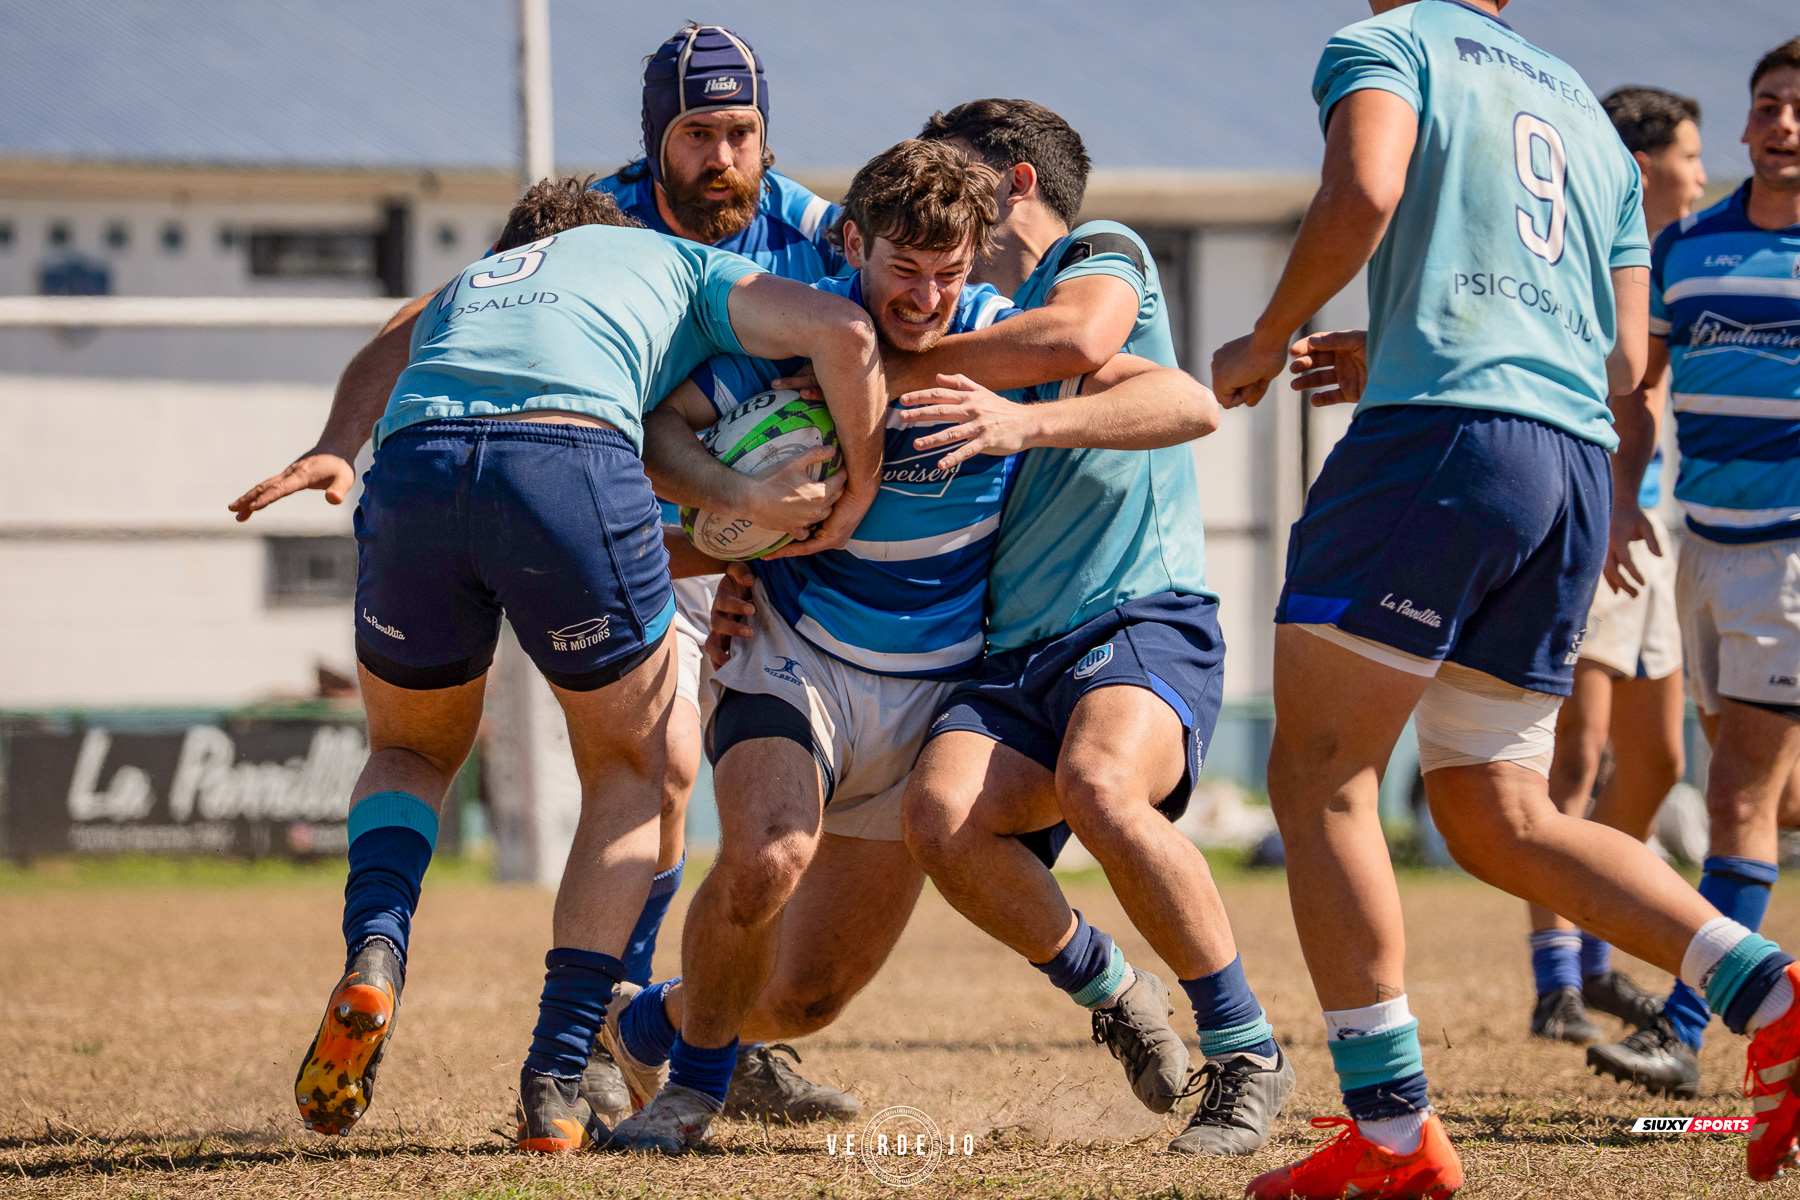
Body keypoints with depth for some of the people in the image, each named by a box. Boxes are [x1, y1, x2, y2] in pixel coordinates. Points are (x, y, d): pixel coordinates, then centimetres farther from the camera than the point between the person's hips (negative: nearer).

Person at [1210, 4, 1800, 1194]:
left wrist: (1267, 342, 0)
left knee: (1320, 776, -2)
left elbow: (1364, 196, -15)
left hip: (1440, 438, -7)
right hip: (1577, 471, 7)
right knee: (1499, 820, 13)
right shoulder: (1588, 114, 28)